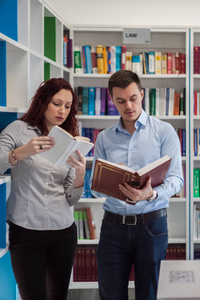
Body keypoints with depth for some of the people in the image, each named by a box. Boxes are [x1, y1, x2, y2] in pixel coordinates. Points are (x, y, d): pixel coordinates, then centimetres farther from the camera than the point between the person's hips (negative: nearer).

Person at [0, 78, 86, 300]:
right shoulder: (19, 130, 1)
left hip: (63, 231, 4)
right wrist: (21, 152, -27)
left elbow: (71, 200, 8)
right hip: (25, 231, -4)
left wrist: (80, 177, -12)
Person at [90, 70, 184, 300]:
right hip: (113, 225, 2)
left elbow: (175, 178, -8)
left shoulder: (164, 131, 0)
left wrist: (152, 194, -29)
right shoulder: (104, 138, 9)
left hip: (151, 223, -2)